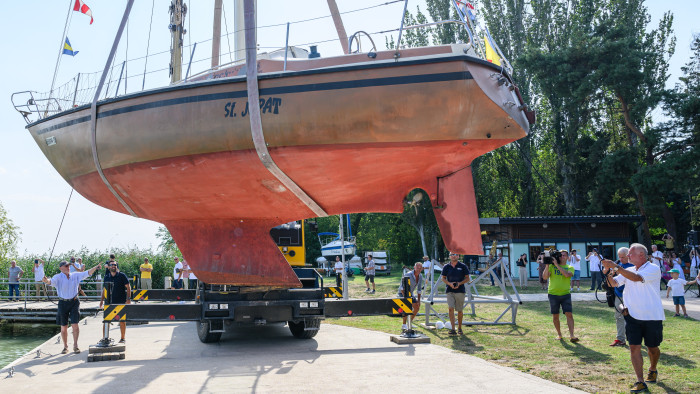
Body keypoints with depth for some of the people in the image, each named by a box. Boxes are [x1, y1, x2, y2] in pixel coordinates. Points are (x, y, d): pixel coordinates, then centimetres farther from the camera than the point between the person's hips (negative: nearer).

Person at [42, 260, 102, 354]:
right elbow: (51, 281, -25)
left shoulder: (75, 275, 3)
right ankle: (65, 347, 22)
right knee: (64, 327, 7)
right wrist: (46, 280, -48)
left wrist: (96, 267, -17)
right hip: (63, 303, -1)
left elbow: (87, 273, -2)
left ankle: (75, 346, 5)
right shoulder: (58, 277, -6)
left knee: (75, 325, -6)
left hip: (74, 302, 1)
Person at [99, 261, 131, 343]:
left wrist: (128, 299, -9)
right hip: (109, 302, 3)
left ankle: (123, 338, 13)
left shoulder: (122, 276, -1)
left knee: (122, 320, 3)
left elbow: (128, 287, -2)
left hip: (121, 302, -3)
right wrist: (102, 300, 11)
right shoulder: (106, 277, 9)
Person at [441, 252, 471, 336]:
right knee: (450, 308, -13)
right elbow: (443, 278, 10)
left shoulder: (463, 266, 2)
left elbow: (467, 278, 4)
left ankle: (459, 328, 25)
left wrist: (460, 283, -13)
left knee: (459, 310, 7)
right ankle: (452, 329, -12)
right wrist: (449, 283, -9)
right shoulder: (446, 267, 6)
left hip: (460, 290, 0)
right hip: (449, 291, 1)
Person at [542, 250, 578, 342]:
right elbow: (545, 277, -6)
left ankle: (571, 335, -9)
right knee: (555, 315, 7)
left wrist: (557, 265, -18)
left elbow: (567, 274, -17)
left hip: (565, 294, 0)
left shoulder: (570, 268, 5)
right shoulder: (552, 266, 4)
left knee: (569, 314, -10)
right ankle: (559, 334, 21)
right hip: (553, 294, 0)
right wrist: (547, 266, -16)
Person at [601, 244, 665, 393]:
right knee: (634, 347, -6)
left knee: (652, 347, 13)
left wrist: (616, 267, -28)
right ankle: (640, 382, -4)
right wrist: (608, 271, -13)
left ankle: (652, 370, 41)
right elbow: (614, 283, 5)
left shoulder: (653, 269, -11)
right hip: (633, 315, 4)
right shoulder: (628, 271, 8)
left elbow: (636, 278, -26)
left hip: (652, 316, -4)